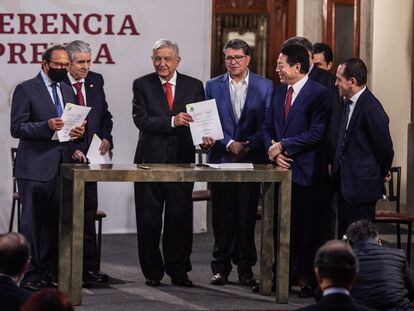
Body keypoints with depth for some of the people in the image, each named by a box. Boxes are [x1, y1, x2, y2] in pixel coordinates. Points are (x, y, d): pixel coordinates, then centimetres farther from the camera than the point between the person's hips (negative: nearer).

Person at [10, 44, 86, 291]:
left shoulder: (67, 90, 18)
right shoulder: (26, 90, -3)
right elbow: (17, 128, -9)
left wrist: (78, 131, 3)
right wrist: (47, 126, -22)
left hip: (62, 166, 6)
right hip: (35, 167, -6)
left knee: (55, 222, 6)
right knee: (32, 222, -3)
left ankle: (49, 272, 13)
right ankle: (30, 275, 0)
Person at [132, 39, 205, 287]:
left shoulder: (194, 86, 8)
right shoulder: (142, 85, 3)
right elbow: (141, 120, -9)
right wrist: (172, 121, -21)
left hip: (182, 160, 1)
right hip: (150, 160, -1)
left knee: (180, 218, 3)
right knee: (149, 220, 4)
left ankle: (179, 271, 13)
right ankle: (153, 271, 15)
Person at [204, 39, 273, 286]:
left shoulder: (265, 86, 4)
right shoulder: (213, 86, 7)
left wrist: (248, 145, -11)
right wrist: (229, 144, -10)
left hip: (252, 159, -1)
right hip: (221, 160, 1)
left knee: (247, 216, 1)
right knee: (222, 216, 3)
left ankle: (245, 268, 9)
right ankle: (221, 267, 11)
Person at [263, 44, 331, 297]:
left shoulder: (319, 94, -9)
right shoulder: (279, 93, 14)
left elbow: (316, 134, -15)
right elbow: (268, 128, 17)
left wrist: (283, 146, -11)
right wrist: (274, 150, -2)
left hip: (305, 171, -6)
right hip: (282, 170, 6)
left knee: (307, 227, 0)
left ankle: (308, 278, 8)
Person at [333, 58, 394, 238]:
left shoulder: (371, 110, -21)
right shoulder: (348, 102, 7)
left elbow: (385, 149, -13)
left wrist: (380, 175, 2)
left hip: (361, 187, -9)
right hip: (345, 183, 9)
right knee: (344, 236, 15)